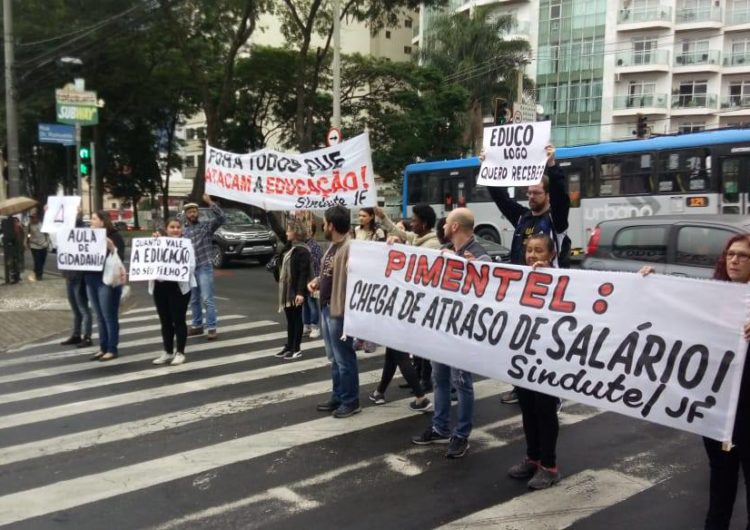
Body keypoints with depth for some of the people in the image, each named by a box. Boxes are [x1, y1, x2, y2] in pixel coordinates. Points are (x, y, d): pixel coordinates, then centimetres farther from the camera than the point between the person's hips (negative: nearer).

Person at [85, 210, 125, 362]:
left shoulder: (114, 236, -8)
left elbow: (120, 257, -16)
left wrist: (112, 247, -30)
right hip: (91, 279, 7)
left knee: (109, 316, -1)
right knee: (100, 317, 12)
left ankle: (112, 349, 6)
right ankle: (103, 348, 20)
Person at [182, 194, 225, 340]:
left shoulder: (206, 225, -2)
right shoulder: (183, 230, 14)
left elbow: (221, 218, -19)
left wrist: (210, 203, -24)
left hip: (204, 267, -5)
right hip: (189, 269, 6)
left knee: (207, 299, -8)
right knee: (194, 300, 13)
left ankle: (212, 328, -5)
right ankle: (197, 325, 24)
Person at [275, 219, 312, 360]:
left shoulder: (302, 250, -16)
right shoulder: (291, 248, 12)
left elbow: (303, 273, -21)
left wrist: (300, 292, -25)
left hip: (296, 291, -9)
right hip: (288, 289, 9)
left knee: (296, 318, 1)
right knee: (290, 319, 15)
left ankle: (296, 349, 8)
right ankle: (289, 346, 24)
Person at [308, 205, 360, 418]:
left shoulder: (349, 248, -19)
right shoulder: (333, 245, 13)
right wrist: (317, 281, 8)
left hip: (339, 310, -10)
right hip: (326, 308, 10)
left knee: (344, 358, 1)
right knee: (334, 357, 18)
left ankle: (350, 402, 13)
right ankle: (337, 397, 30)